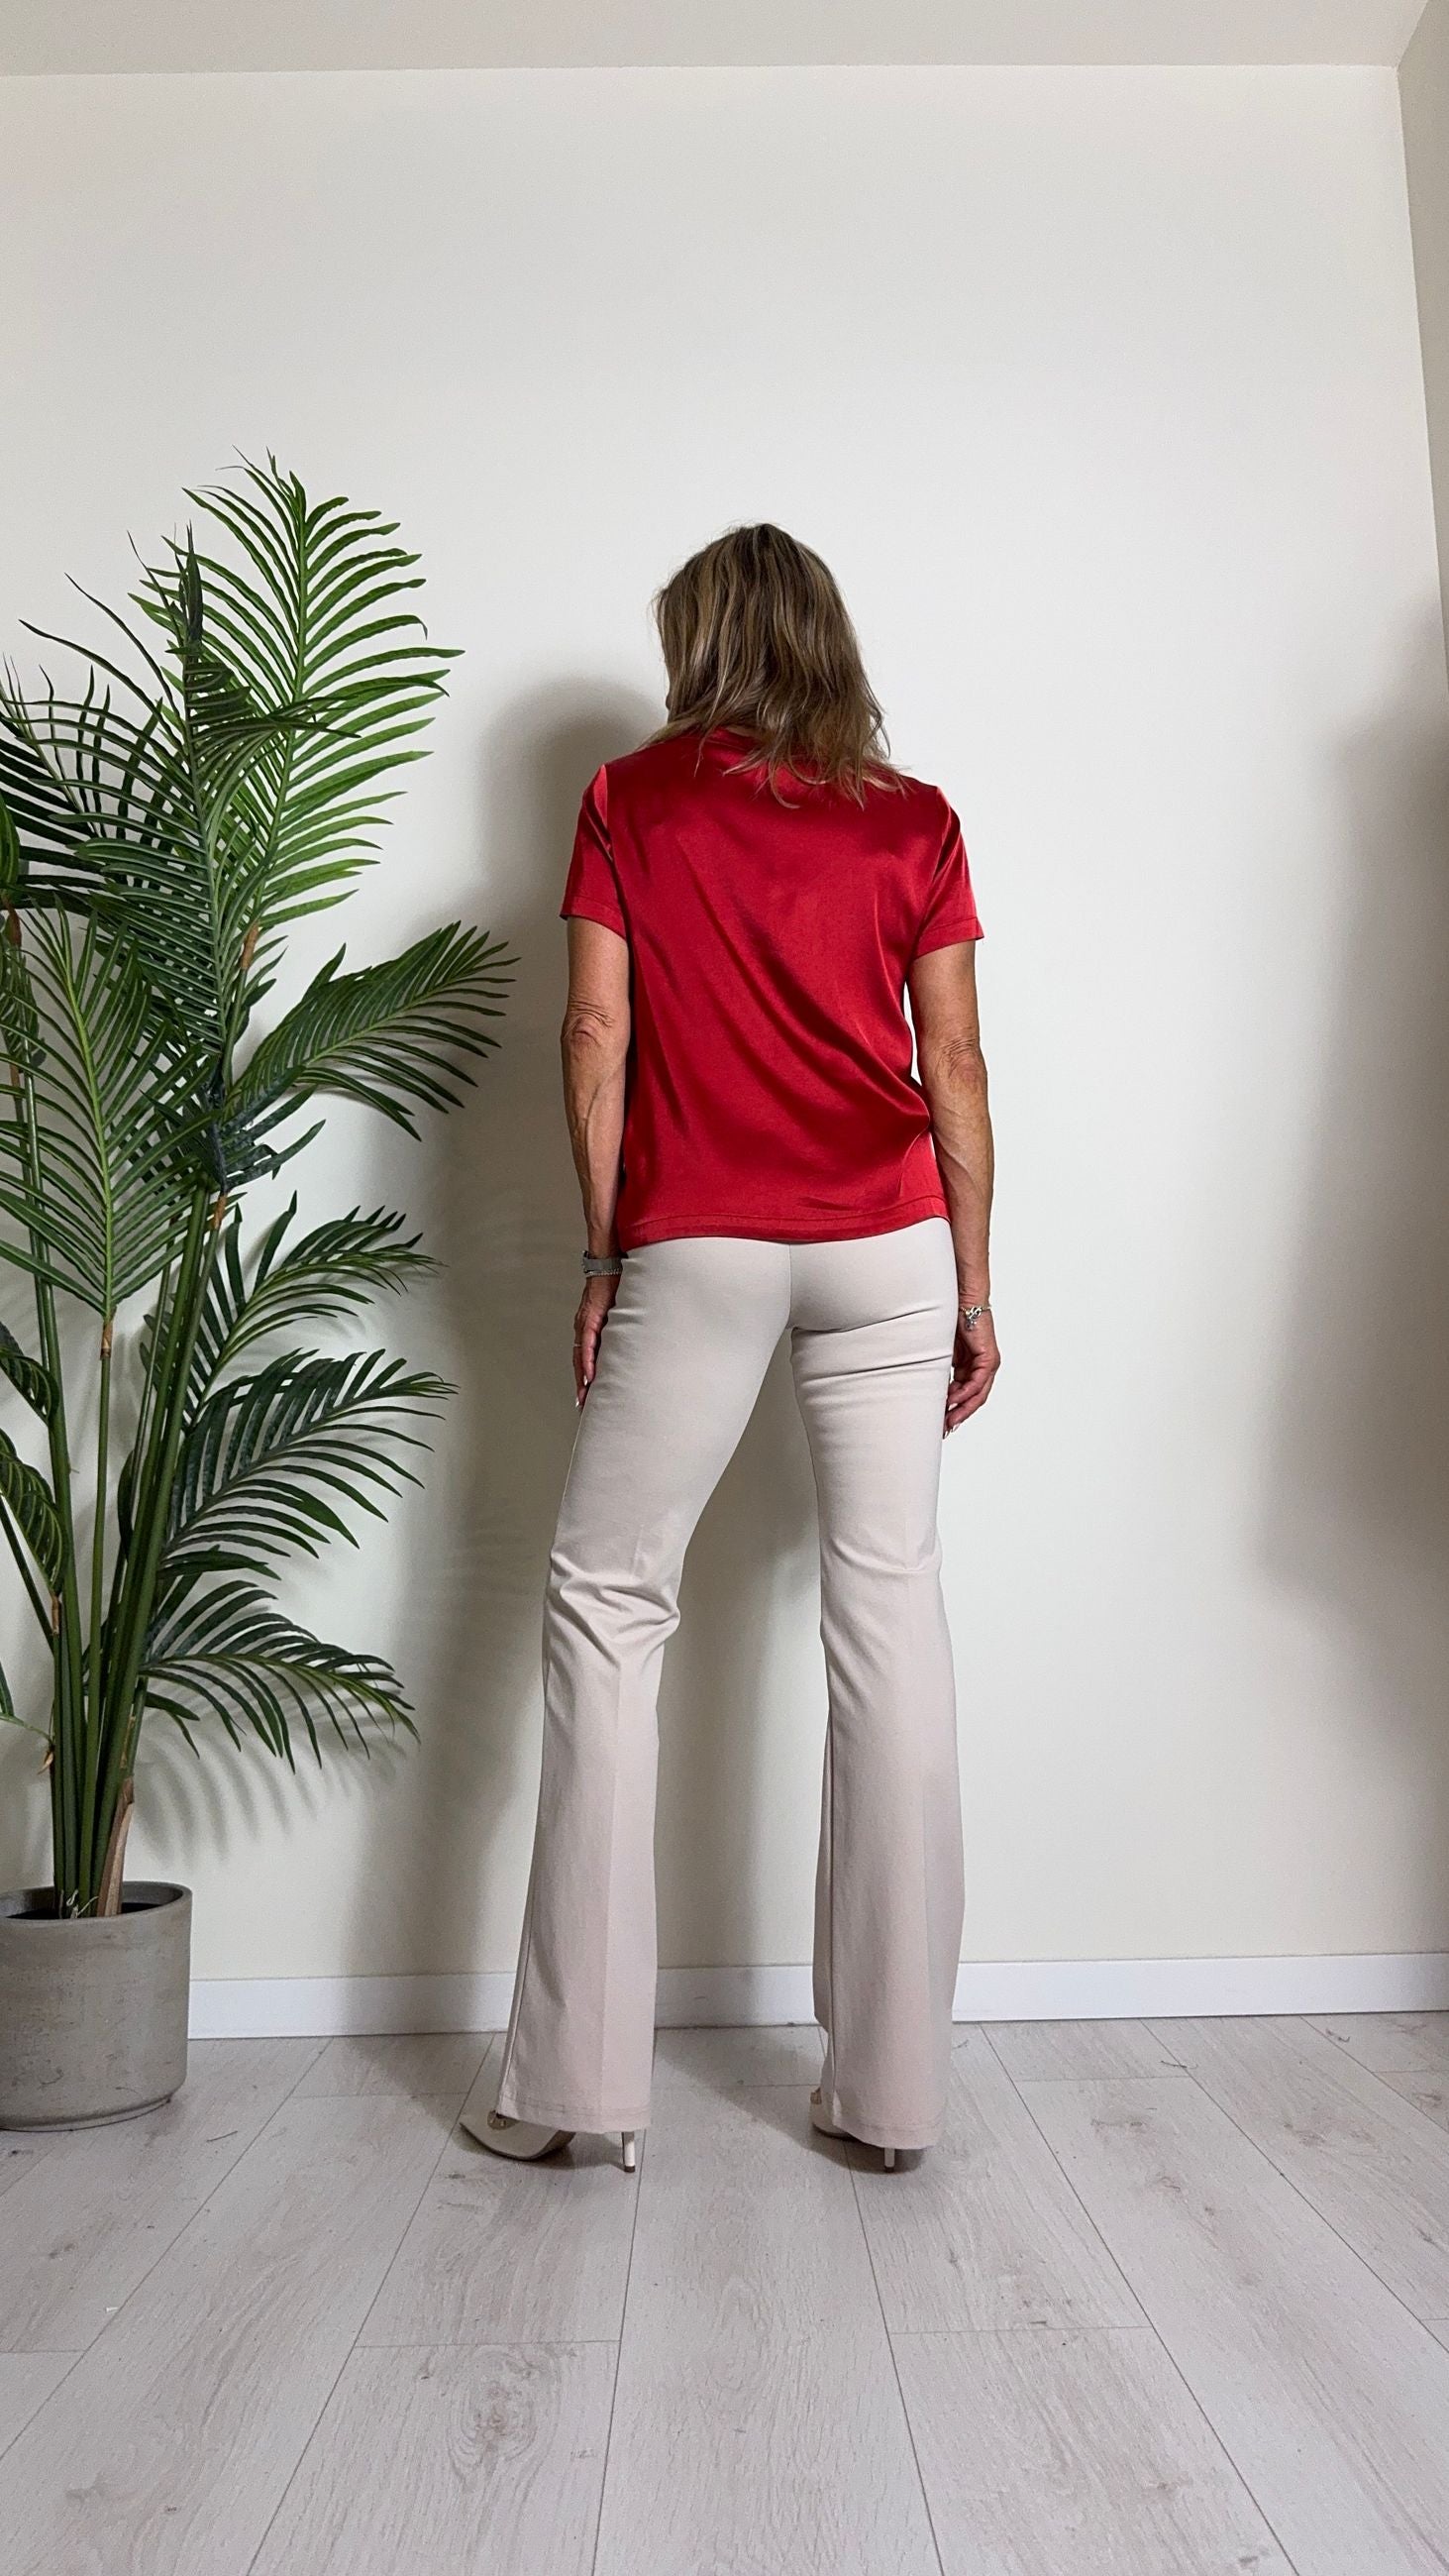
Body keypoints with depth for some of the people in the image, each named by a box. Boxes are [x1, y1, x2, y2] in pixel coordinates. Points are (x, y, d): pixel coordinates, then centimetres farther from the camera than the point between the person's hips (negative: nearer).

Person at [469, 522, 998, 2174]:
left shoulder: (629, 800, 8)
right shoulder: (915, 820, 10)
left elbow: (596, 1033, 1)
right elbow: (954, 1065, 6)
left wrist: (601, 1259, 5)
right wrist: (974, 1285, 11)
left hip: (694, 1246, -2)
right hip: (887, 1239, 2)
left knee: (604, 1603, 5)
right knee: (889, 1604, 3)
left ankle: (576, 2074, 6)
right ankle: (890, 2080, 10)